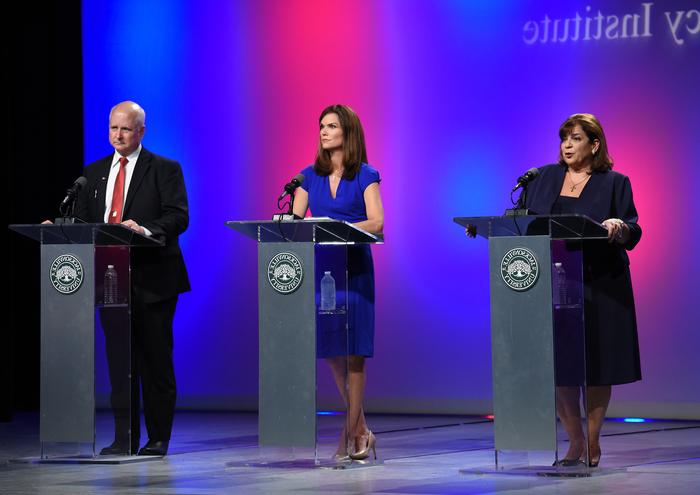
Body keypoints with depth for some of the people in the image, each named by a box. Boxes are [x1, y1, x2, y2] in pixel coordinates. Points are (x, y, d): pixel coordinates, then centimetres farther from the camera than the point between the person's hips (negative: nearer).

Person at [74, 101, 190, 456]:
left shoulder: (164, 170, 1)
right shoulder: (94, 173, 16)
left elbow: (178, 216, -10)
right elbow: (82, 219, 14)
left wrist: (145, 229, -27)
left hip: (152, 279, -4)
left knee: (155, 360, 1)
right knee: (118, 360, 4)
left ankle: (158, 438, 8)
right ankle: (124, 438, 7)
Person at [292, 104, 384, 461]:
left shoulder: (365, 176, 0)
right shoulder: (310, 177, 13)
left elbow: (376, 222, -11)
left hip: (353, 268, -4)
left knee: (352, 350, -6)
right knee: (330, 351, 5)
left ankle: (350, 436, -2)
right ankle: (360, 431, 17)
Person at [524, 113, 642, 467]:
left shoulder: (614, 183, 3)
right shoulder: (544, 178, 13)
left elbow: (633, 233, -4)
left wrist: (619, 227, -26)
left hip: (598, 289, -2)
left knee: (596, 366, 0)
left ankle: (592, 442, 11)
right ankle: (574, 441, 11)